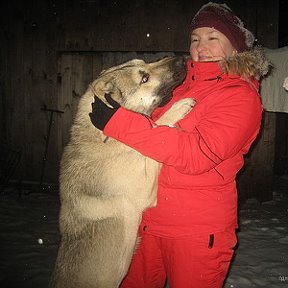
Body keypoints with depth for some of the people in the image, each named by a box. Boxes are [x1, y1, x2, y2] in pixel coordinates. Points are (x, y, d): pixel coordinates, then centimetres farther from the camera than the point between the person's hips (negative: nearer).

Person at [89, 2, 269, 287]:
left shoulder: (241, 96, -10)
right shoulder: (179, 83, 9)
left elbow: (198, 154, -25)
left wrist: (118, 122, -25)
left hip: (197, 231, -6)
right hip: (147, 218, 6)